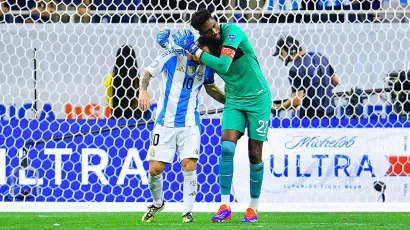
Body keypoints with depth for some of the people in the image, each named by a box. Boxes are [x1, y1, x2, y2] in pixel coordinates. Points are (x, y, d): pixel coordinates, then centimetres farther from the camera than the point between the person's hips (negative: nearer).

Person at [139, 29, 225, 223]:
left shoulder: (206, 65, 2)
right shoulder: (173, 56, -10)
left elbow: (210, 87, 21)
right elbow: (148, 73, -1)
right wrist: (143, 91, -19)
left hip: (189, 124, 2)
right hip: (165, 122, -2)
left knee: (189, 165, -14)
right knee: (155, 169, -3)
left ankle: (187, 212, -2)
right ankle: (157, 203, 26)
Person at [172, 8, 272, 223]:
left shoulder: (232, 31, -21)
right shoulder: (205, 43, -4)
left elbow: (223, 66, -31)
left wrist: (194, 50, -25)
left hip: (258, 98, -4)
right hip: (234, 99, 4)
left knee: (255, 154, 0)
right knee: (227, 148, -14)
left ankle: (253, 209, 12)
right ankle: (225, 207, -12)